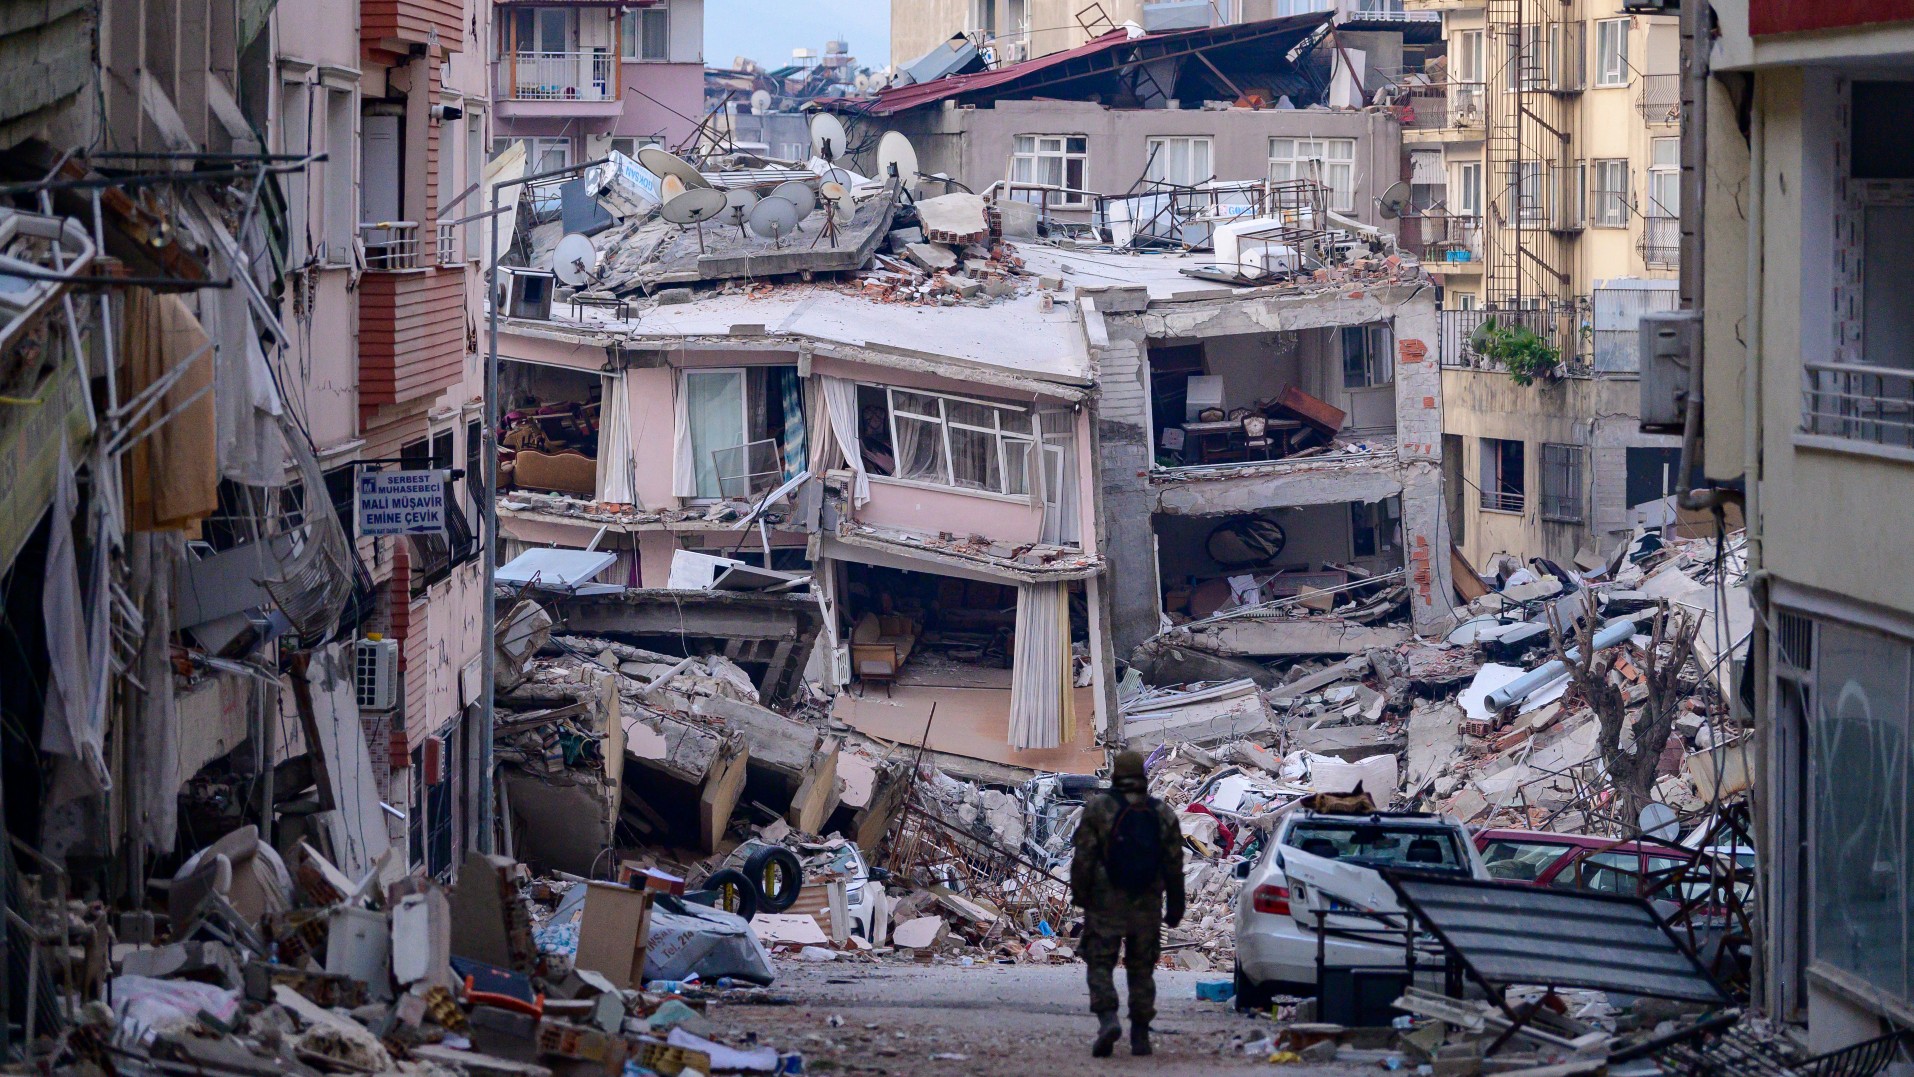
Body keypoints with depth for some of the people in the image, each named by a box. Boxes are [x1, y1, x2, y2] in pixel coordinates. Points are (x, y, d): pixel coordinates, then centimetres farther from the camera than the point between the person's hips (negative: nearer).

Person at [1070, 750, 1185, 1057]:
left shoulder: (1098, 808, -5)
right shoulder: (1163, 813, 6)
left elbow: (1084, 856, -8)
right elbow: (1174, 865, 7)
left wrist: (1079, 893, 2)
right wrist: (1175, 906, 14)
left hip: (1106, 904, -3)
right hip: (1147, 906, 3)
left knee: (1100, 964, 0)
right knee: (1141, 968, 11)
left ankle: (1107, 1018, -22)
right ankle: (1140, 1034, 10)